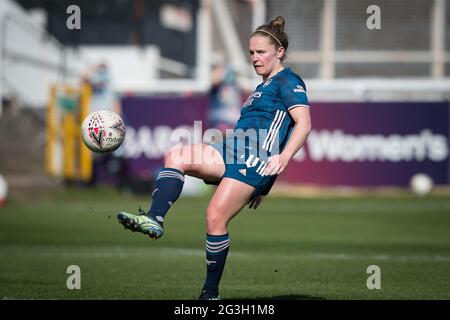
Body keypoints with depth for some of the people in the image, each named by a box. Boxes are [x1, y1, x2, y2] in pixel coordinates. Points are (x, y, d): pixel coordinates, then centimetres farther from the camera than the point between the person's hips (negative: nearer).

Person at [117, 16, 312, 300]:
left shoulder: (288, 81, 0)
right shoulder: (265, 86, 29)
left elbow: (303, 123, -12)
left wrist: (283, 158, -26)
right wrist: (260, 187, 29)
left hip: (257, 159, -9)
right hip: (234, 152, 9)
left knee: (216, 219, -15)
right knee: (177, 156, -14)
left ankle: (211, 293, -6)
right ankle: (155, 220, -31)